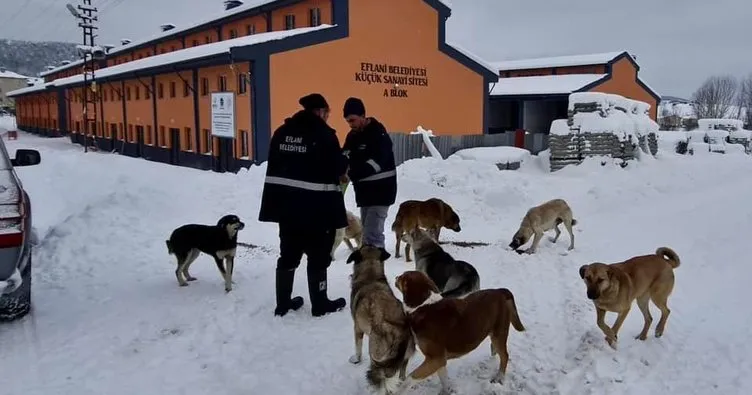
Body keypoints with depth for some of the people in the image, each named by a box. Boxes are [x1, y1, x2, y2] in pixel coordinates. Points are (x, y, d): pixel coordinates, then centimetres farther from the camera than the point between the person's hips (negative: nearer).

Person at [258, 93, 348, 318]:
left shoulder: (282, 132, 8)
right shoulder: (324, 134, -12)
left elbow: (274, 165, 12)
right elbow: (339, 168, -10)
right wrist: (344, 166, 12)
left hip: (286, 203, 6)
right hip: (316, 206, -6)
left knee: (288, 254, 15)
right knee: (318, 256, 7)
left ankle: (283, 303, 24)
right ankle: (320, 304, 19)